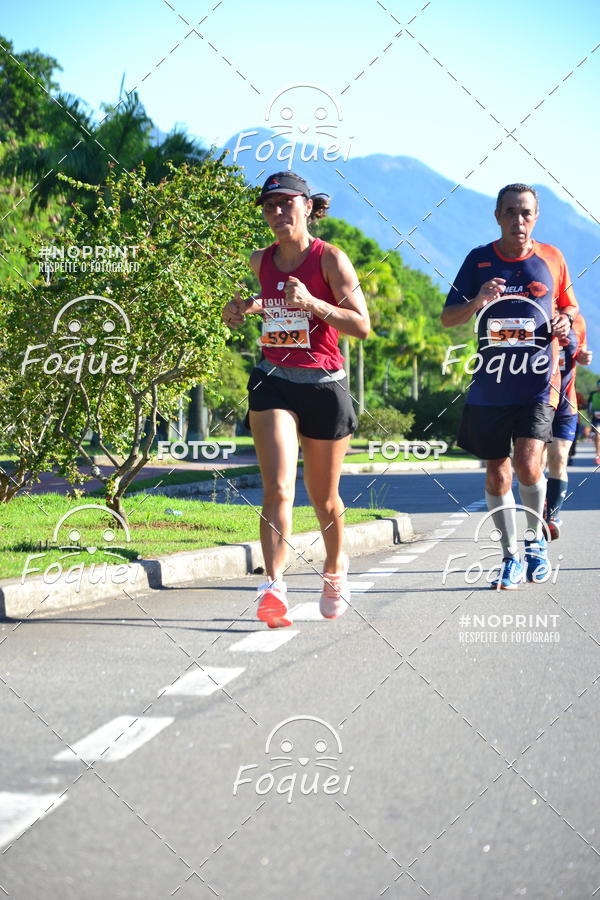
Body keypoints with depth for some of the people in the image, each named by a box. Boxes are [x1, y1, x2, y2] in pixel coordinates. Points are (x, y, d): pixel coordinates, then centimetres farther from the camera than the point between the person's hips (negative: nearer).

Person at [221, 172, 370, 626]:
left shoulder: (330, 259, -7)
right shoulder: (260, 261, 6)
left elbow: (362, 325, -13)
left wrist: (311, 302, -26)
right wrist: (237, 311, 2)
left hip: (324, 385, -2)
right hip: (274, 382, 2)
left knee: (323, 496, 12)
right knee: (277, 488, -17)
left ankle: (335, 568, 40)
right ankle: (274, 588, -24)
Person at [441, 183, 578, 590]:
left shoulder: (552, 258, 5)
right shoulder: (479, 260, 4)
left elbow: (569, 305, 19)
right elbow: (448, 317, 4)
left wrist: (565, 321, -4)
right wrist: (477, 301, -16)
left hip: (537, 383, -2)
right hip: (490, 386, 2)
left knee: (527, 464, -17)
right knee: (497, 473, 6)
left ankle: (536, 538, 9)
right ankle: (511, 557, 21)